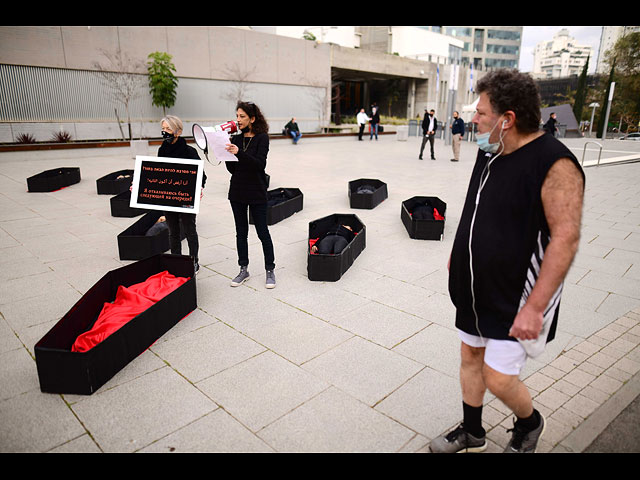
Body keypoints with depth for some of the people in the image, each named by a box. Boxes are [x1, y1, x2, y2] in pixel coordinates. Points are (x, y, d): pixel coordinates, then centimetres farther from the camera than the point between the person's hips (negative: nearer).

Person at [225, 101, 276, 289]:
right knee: (241, 232, 11)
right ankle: (243, 270, 23)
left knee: (262, 232, 1)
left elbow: (260, 164, -21)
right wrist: (226, 154, -9)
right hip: (237, 191, 5)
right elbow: (232, 169, 6)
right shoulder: (236, 139, 7)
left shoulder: (262, 137, -7)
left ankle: (270, 271, 15)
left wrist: (239, 153, -32)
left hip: (257, 193, -5)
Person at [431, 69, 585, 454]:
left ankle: (530, 424, 35)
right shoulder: (490, 152, 4)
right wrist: (459, 254, 18)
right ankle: (471, 433, 40)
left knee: (498, 376, -1)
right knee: (471, 356, 17)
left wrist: (534, 307, -24)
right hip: (476, 288, 8)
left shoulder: (555, 164, -21)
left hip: (516, 295, -7)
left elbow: (566, 238, -24)